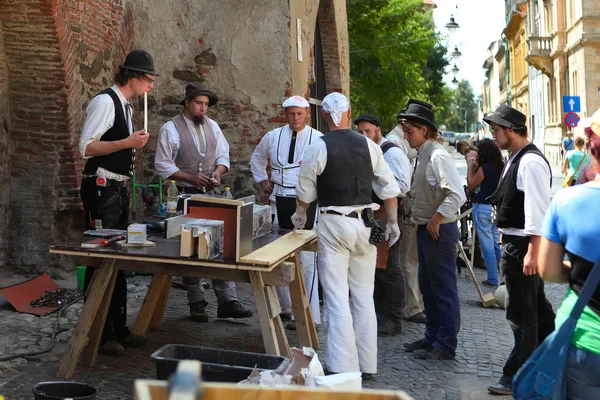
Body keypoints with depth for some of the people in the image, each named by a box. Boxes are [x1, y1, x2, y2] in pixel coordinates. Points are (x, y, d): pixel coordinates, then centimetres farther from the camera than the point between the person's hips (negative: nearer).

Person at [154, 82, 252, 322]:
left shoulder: (212, 126, 12)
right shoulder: (170, 129, -4)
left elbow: (223, 155, 16)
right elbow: (163, 165, -8)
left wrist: (218, 171, -6)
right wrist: (191, 178, -17)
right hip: (186, 196, -4)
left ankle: (227, 302, 4)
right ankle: (197, 303, 12)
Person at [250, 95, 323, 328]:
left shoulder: (318, 139, -5)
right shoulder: (273, 137, 10)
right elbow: (257, 158, 27)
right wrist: (262, 181, 18)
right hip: (279, 201, 5)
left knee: (306, 259, -8)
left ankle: (309, 315, -2)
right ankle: (285, 307, 25)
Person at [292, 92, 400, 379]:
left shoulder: (318, 148, -6)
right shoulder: (368, 145, 3)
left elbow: (305, 192, 4)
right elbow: (389, 188, 4)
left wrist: (300, 215, 23)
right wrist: (392, 222, 14)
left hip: (333, 224, -4)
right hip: (363, 223, 4)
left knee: (336, 298, 1)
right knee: (364, 296, 12)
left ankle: (342, 368, 2)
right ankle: (367, 365, 20)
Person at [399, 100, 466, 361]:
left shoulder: (438, 156, -19)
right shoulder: (421, 155, 10)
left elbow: (457, 195, -26)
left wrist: (436, 220, -19)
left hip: (439, 230, -10)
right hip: (425, 230, 10)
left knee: (444, 289, 1)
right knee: (427, 287, 19)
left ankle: (445, 346, 12)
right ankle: (432, 337, 32)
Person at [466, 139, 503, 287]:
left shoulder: (484, 167, -17)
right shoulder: (499, 166, 6)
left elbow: (471, 184, -6)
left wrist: (470, 165, -1)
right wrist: (475, 164, 13)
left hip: (483, 208, -8)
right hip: (496, 207, 8)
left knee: (487, 245, 0)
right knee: (497, 243, 16)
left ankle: (493, 280, 5)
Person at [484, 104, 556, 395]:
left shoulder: (531, 162, -18)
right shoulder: (516, 159, 13)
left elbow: (537, 210, -24)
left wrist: (532, 252, -27)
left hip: (523, 247, -10)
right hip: (513, 243, 10)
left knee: (522, 314, -2)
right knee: (537, 307, 20)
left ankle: (517, 378, 8)